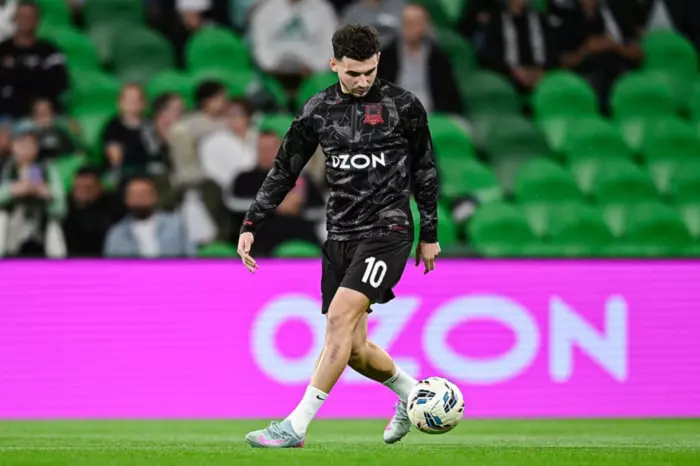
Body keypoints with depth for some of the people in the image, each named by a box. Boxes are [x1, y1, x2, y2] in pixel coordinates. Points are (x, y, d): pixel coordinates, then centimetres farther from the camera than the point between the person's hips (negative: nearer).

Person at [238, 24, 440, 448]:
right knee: (352, 347, 5)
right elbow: (283, 173, 12)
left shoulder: (403, 106, -3)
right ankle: (411, 393, 34)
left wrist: (429, 234, 9)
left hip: (387, 230, -5)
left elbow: (424, 171, 7)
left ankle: (297, 426, -22)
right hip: (340, 234, 5)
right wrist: (251, 226, 5)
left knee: (340, 317, -21)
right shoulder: (318, 111, 5)